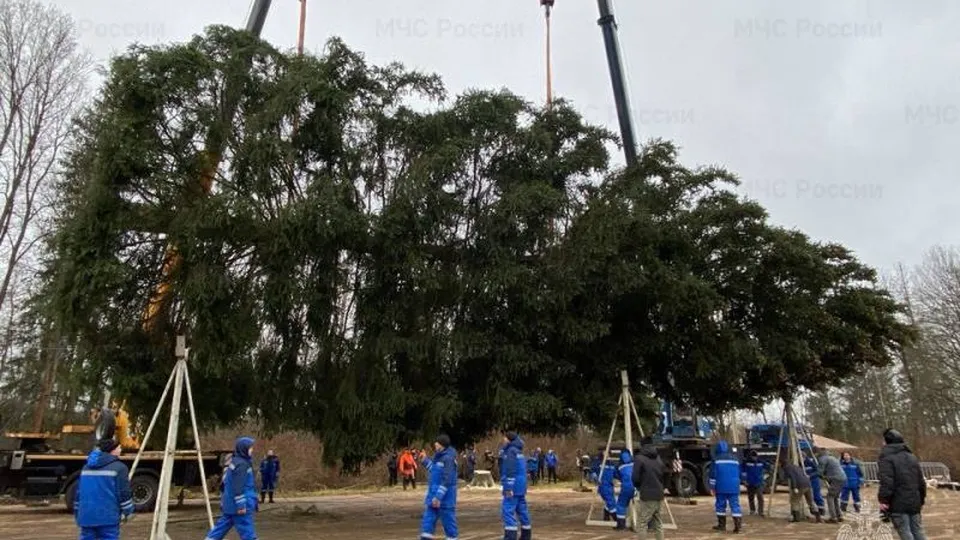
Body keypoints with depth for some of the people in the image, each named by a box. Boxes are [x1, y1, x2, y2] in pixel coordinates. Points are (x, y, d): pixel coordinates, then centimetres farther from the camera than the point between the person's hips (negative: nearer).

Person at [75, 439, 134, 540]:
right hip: (108, 518, -7)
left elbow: (79, 492, 21)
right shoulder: (119, 468, -6)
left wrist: (78, 516, 28)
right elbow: (124, 493, -8)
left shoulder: (86, 467, 17)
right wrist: (127, 512, 3)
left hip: (86, 517, 7)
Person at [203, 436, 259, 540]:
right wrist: (241, 505, -21)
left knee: (221, 527, 15)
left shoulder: (235, 461, 13)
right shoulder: (241, 464, -19)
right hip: (237, 504, -10)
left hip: (230, 504, 10)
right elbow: (238, 487, -23)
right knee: (247, 530, -4)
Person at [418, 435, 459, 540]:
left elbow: (446, 480, -22)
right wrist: (425, 460, 16)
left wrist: (438, 497, -24)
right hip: (433, 491, 9)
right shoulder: (438, 456, 10)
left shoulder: (448, 458, -19)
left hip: (445, 494, -9)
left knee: (447, 516, 3)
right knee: (429, 515, 5)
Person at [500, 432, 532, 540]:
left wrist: (508, 488, -21)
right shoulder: (518, 451, 18)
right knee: (522, 510, 14)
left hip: (514, 486, -10)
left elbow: (510, 471, -19)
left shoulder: (511, 451, -11)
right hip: (521, 486, 10)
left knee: (508, 511, -12)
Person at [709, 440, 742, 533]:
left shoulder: (716, 459, -2)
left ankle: (722, 525, 11)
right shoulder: (735, 458, 13)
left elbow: (713, 474, -5)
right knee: (735, 505, 2)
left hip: (721, 487, -3)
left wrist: (712, 487, 1)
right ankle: (738, 524, -8)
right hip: (734, 487, 3)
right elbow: (738, 473, 21)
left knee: (721, 505, 6)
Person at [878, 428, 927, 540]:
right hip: (914, 502, 7)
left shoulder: (887, 458, -9)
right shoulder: (912, 457, 15)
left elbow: (886, 482, -20)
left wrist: (883, 499, -16)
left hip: (898, 504, -7)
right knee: (918, 531, 13)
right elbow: (921, 481, 17)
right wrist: (921, 500, 24)